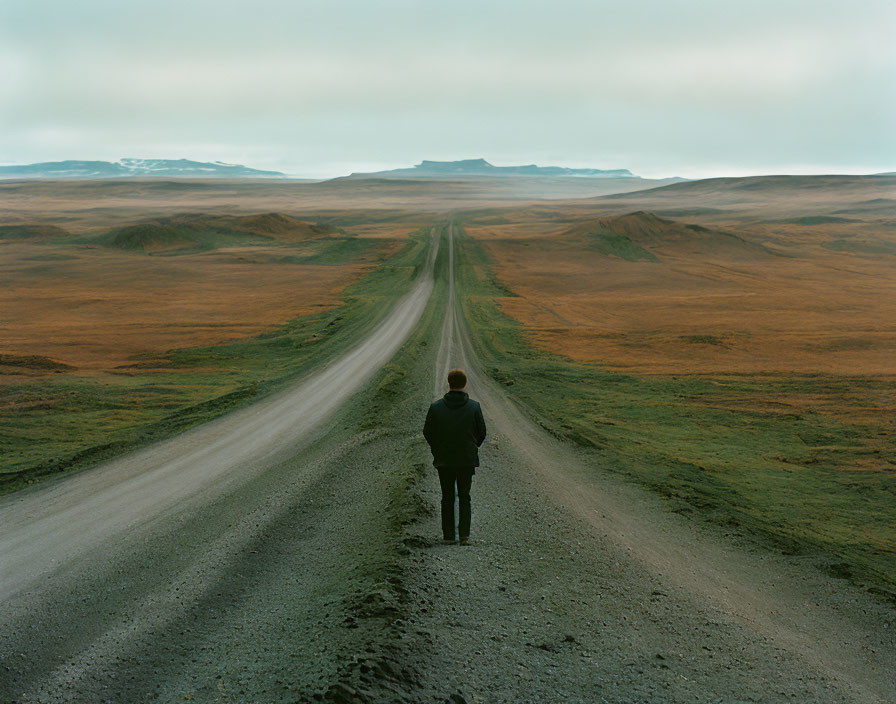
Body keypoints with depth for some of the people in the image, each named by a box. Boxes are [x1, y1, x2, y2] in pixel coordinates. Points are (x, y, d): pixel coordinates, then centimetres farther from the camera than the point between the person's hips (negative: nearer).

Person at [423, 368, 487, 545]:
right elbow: (482, 432, 0)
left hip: (444, 459, 0)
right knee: (464, 497, 9)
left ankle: (448, 535, 12)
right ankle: (464, 535, -1)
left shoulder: (436, 407, -8)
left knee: (447, 498, 11)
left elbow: (427, 432, 0)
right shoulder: (474, 407, -8)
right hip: (467, 460, 0)